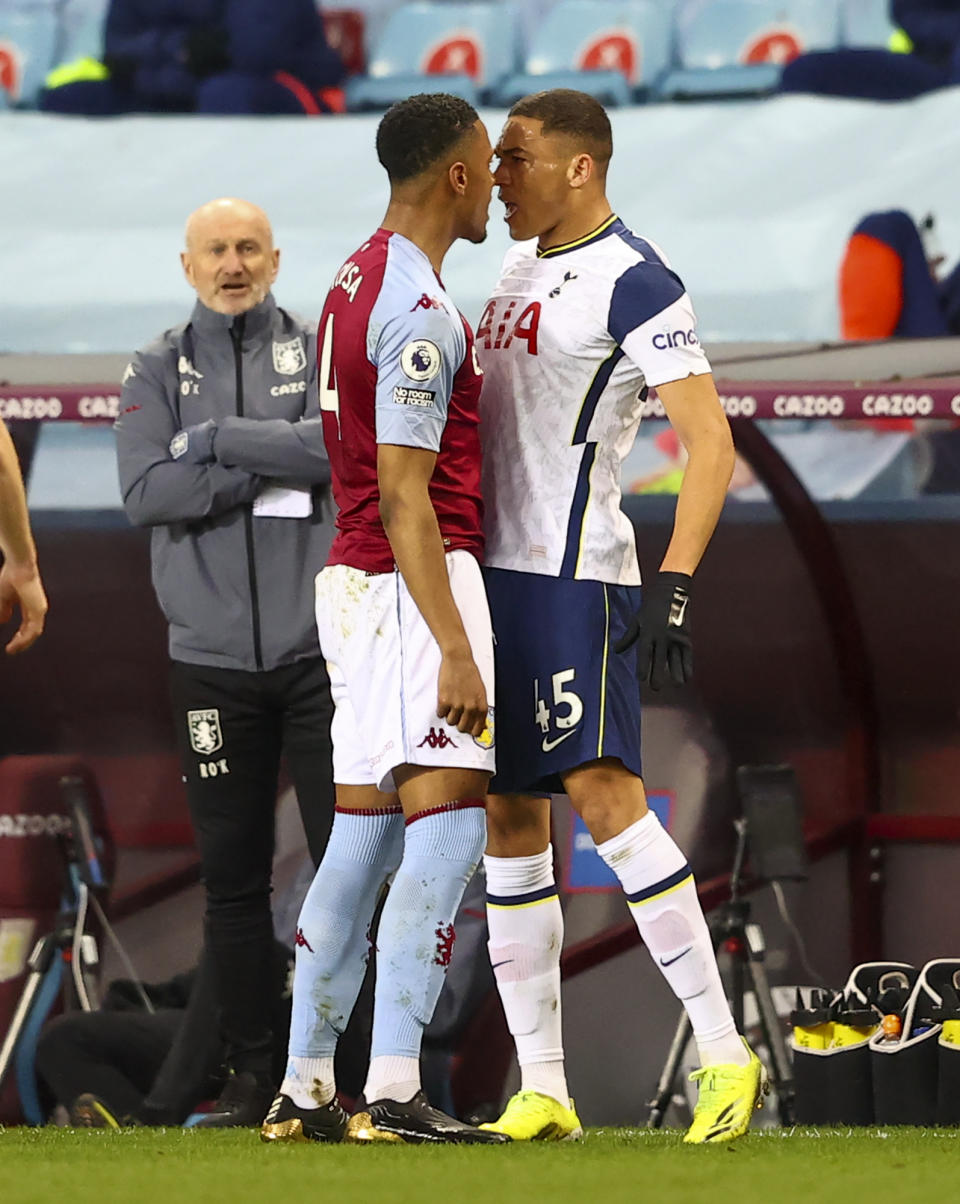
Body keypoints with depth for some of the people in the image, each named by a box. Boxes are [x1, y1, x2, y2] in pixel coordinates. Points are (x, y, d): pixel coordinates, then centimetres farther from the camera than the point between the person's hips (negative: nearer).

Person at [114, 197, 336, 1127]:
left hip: (321, 649, -2)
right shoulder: (157, 371, 8)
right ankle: (250, 1077, 9)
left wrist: (215, 441, -11)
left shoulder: (324, 353, 6)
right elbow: (145, 493, -7)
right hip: (212, 659, 2)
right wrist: (274, 471, -12)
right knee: (232, 876, 4)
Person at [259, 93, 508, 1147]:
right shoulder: (419, 310, -16)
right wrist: (455, 648, -23)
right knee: (447, 828, -12)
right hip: (418, 583, -10)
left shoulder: (354, 284, 15)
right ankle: (392, 1091, -20)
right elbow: (403, 495, -20)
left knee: (361, 835, 11)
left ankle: (303, 1089, 12)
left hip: (351, 582, 10)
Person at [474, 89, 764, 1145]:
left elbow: (710, 444, -16)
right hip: (493, 572, 9)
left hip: (572, 577, -9)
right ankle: (543, 1095, 8)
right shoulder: (522, 267, 17)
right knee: (509, 822, 6)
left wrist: (673, 586, -26)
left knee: (601, 794, -19)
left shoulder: (633, 282, -11)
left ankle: (724, 1055, -16)